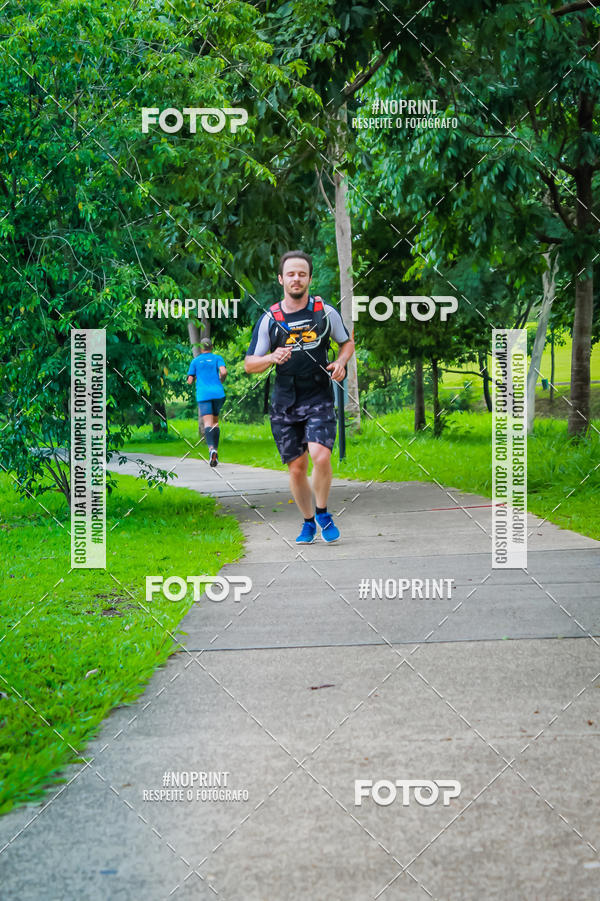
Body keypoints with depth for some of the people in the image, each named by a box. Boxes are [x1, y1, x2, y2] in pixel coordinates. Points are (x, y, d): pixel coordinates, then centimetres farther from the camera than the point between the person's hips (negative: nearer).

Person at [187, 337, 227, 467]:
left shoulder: (195, 361, 11)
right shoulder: (217, 358, 10)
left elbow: (190, 381, 9)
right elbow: (224, 371, -7)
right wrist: (221, 380, 13)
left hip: (203, 394, -2)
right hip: (218, 393, 2)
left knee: (208, 423, -14)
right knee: (215, 422, 18)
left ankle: (211, 449, -38)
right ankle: (215, 450, 12)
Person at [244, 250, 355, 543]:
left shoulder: (325, 312, 3)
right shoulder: (269, 319, 1)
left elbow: (348, 342, 18)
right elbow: (249, 364, 4)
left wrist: (340, 362, -3)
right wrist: (273, 358, -16)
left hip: (319, 399, -1)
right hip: (285, 404, 1)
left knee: (320, 456, -21)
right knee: (296, 467, 5)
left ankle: (323, 513, 3)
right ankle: (308, 522, 26)